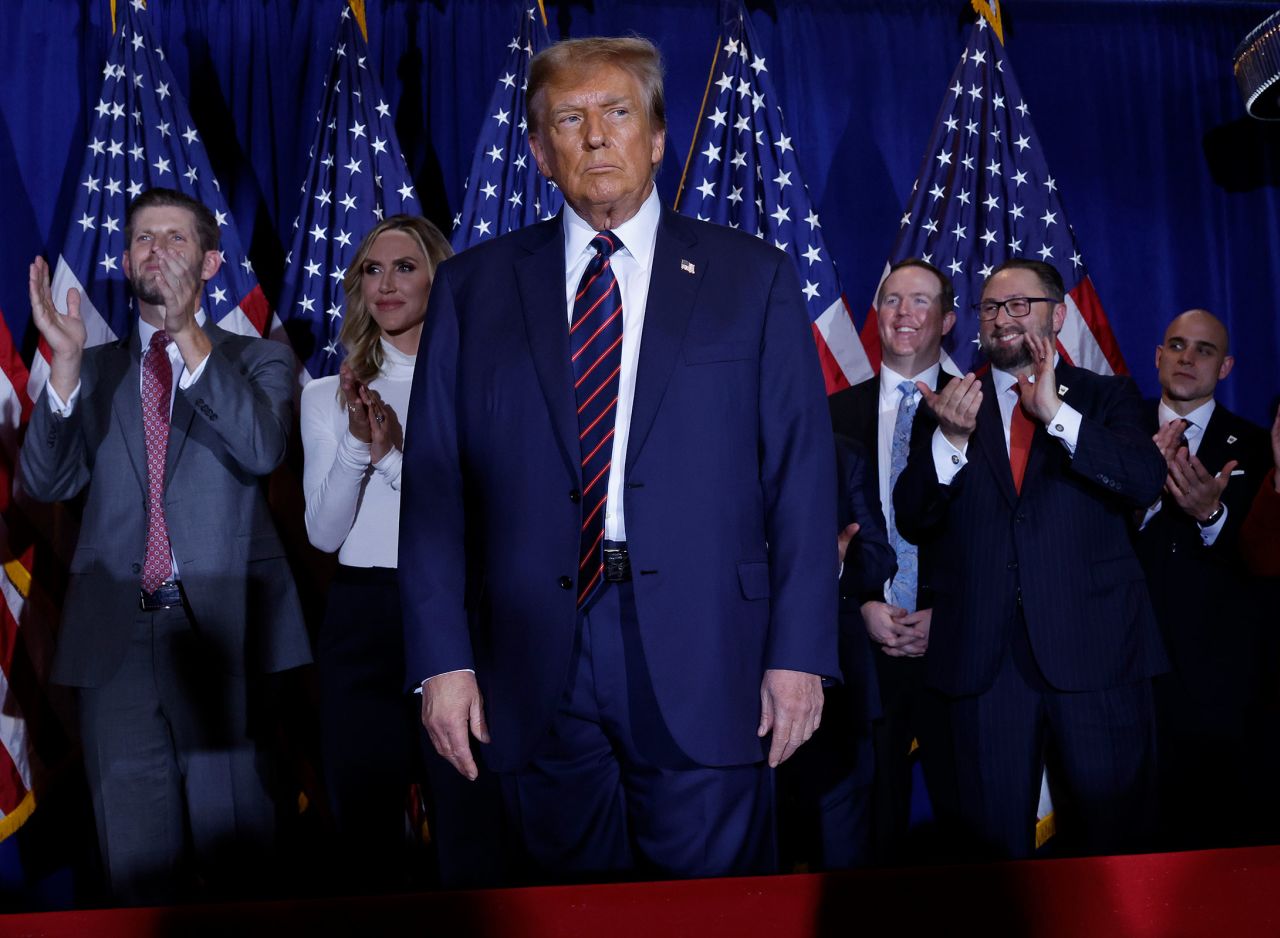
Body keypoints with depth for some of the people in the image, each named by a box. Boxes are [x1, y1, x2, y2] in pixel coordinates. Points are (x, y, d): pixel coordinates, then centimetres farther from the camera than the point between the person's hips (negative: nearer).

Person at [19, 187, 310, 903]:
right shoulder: (93, 371, 15)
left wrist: (190, 335, -19)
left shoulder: (259, 359, 8)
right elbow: (47, 484, 2)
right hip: (115, 632, 3)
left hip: (221, 627, -2)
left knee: (236, 856, 4)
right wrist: (66, 364, -10)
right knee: (136, 858, 10)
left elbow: (262, 449, -13)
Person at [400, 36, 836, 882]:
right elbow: (435, 483, 5)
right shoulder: (472, 288, 9)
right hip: (537, 673, 1)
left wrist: (799, 652, -4)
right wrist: (442, 655, -2)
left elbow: (802, 474, 2)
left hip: (702, 662, -1)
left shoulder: (754, 279, 6)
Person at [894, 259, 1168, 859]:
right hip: (983, 660, 1)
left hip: (1095, 652, -1)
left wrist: (1057, 414, -21)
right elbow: (910, 522, 0)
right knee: (995, 839, 9)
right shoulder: (948, 406, 10)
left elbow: (1146, 481, -10)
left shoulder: (1107, 398, 8)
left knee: (1113, 838, 5)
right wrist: (951, 440, -17)